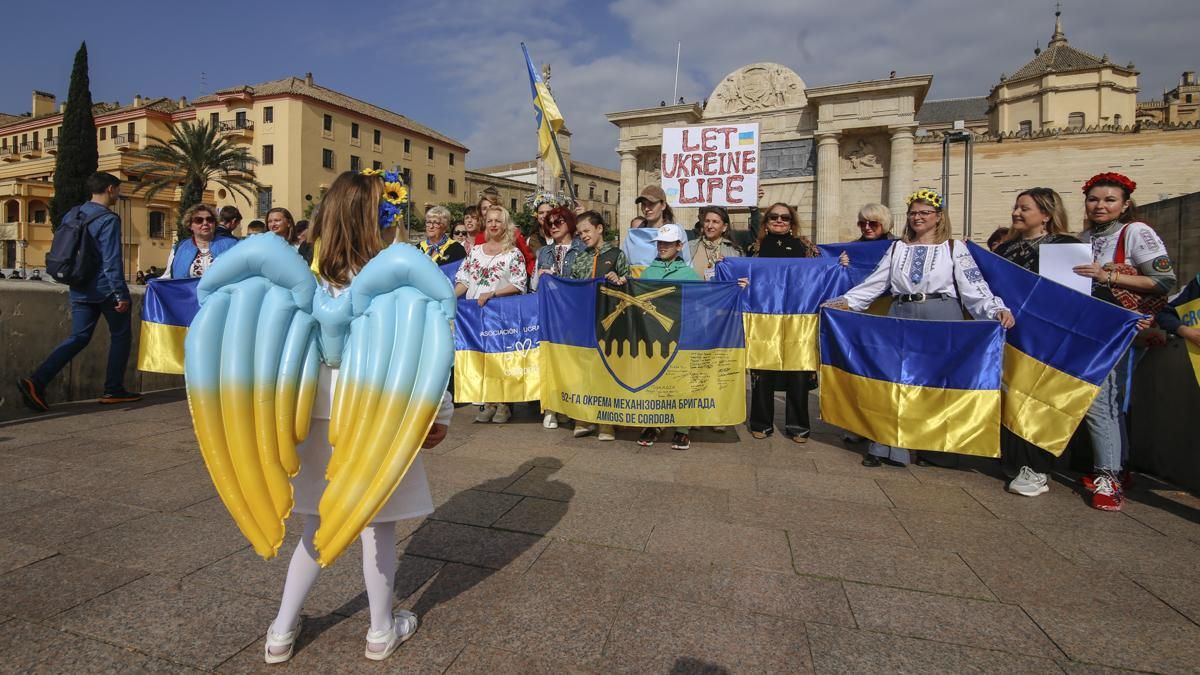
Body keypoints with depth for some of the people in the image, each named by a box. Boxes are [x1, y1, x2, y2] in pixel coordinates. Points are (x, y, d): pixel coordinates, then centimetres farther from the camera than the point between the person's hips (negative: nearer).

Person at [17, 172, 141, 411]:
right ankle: (113, 390, 11)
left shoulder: (72, 214, 11)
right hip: (105, 289, -7)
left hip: (80, 290, 7)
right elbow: (111, 261, -19)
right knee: (120, 336, 7)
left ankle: (36, 381, -3)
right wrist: (120, 294, -18)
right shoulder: (108, 219, -14)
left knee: (78, 337, 11)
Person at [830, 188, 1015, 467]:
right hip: (901, 317, 2)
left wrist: (998, 310, -19)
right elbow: (873, 284, 9)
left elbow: (974, 288, -3)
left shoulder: (954, 248, 6)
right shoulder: (897, 248, 14)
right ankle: (886, 446, 8)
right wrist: (845, 301, -1)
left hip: (941, 318, -2)